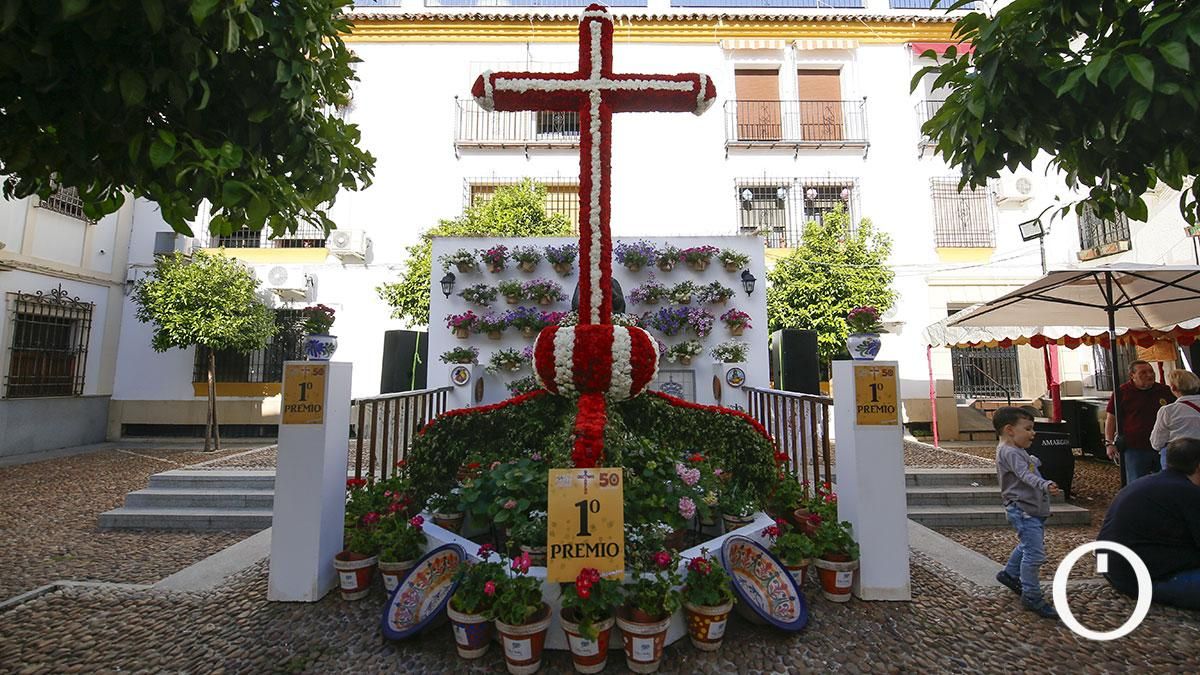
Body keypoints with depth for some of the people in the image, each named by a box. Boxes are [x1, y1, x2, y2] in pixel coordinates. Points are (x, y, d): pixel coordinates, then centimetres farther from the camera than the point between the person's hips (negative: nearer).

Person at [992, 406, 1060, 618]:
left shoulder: (1018, 450, 14)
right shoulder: (1009, 452, -20)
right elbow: (1025, 475, -34)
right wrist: (1045, 485, -47)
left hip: (1033, 510, 11)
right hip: (1022, 511, -11)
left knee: (1027, 546, 25)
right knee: (1035, 553, -9)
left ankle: (1010, 574, 43)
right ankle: (1031, 596, 2)